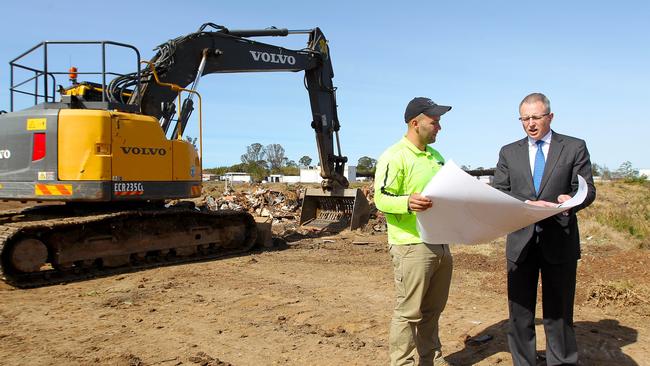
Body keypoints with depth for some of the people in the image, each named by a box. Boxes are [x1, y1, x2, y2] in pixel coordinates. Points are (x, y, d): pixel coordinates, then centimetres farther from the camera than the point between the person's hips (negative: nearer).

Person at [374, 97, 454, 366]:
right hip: (412, 246, -8)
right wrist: (407, 202, -34)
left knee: (433, 309, 17)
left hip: (440, 243, 8)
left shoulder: (436, 156, 18)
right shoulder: (394, 157, -10)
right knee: (408, 312, -1)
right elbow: (381, 198, -16)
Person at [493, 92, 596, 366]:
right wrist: (526, 204, -16)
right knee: (520, 311, 8)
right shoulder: (509, 152, 10)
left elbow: (587, 189, 1)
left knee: (559, 311, 7)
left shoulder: (574, 148, 5)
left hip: (560, 241, -1)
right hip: (521, 241, 2)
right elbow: (497, 192, 3)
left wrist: (570, 201, -22)